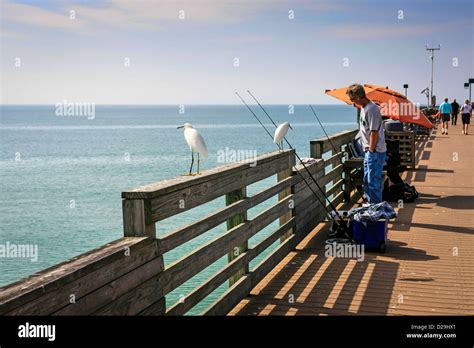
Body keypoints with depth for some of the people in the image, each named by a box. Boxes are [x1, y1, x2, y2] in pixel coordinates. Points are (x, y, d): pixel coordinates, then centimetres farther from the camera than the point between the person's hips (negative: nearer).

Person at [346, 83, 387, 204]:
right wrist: (368, 151, 16)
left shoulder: (372, 109, -19)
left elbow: (374, 132, -21)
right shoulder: (364, 107, 12)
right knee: (367, 180, 18)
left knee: (373, 181, -5)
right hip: (368, 150, 10)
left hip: (375, 151, -10)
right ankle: (371, 205, 29)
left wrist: (371, 151, -18)